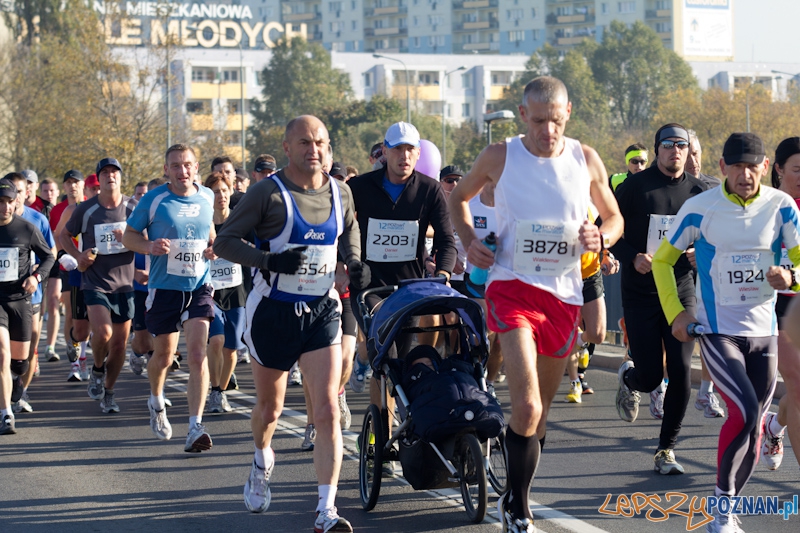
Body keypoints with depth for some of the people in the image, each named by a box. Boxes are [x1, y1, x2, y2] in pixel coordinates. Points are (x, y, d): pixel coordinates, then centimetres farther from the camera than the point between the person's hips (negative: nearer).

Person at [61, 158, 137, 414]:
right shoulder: (85, 210, -2)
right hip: (94, 283, -2)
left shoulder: (134, 208, 0)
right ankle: (97, 369, 8)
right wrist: (78, 255, -5)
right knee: (103, 332, -23)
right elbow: (64, 235, 12)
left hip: (124, 284, 2)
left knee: (120, 342, 4)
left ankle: (108, 392, 22)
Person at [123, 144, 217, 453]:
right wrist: (150, 246, -19)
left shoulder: (207, 198, 4)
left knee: (198, 354, -14)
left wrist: (214, 246, 1)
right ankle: (156, 403, 43)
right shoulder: (153, 200, -6)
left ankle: (195, 427, -15)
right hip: (164, 288, -1)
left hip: (199, 287, 1)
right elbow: (129, 236, 1)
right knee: (163, 356, 11)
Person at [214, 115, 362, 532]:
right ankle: (262, 460, 49)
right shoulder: (268, 192, -9)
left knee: (327, 410, -12)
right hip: (273, 312, -2)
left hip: (322, 311, 2)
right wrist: (270, 260, -23)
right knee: (270, 407, 14)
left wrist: (354, 262, 5)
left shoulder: (340, 193, 4)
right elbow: (224, 241, -9)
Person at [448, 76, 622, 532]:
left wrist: (600, 237, -8)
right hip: (512, 286, -3)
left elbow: (615, 218, 15)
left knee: (541, 409, 14)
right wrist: (469, 241, -1)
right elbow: (459, 197, 17)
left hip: (564, 293, 3)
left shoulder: (587, 160, 3)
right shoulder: (499, 157, -2)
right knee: (527, 406, -20)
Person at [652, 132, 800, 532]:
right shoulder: (699, 208, -8)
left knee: (753, 426, 9)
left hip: (764, 332, 4)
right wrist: (675, 312, -3)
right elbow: (663, 259, 4)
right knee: (744, 412, -21)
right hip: (717, 331, -4)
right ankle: (722, 501, -6)